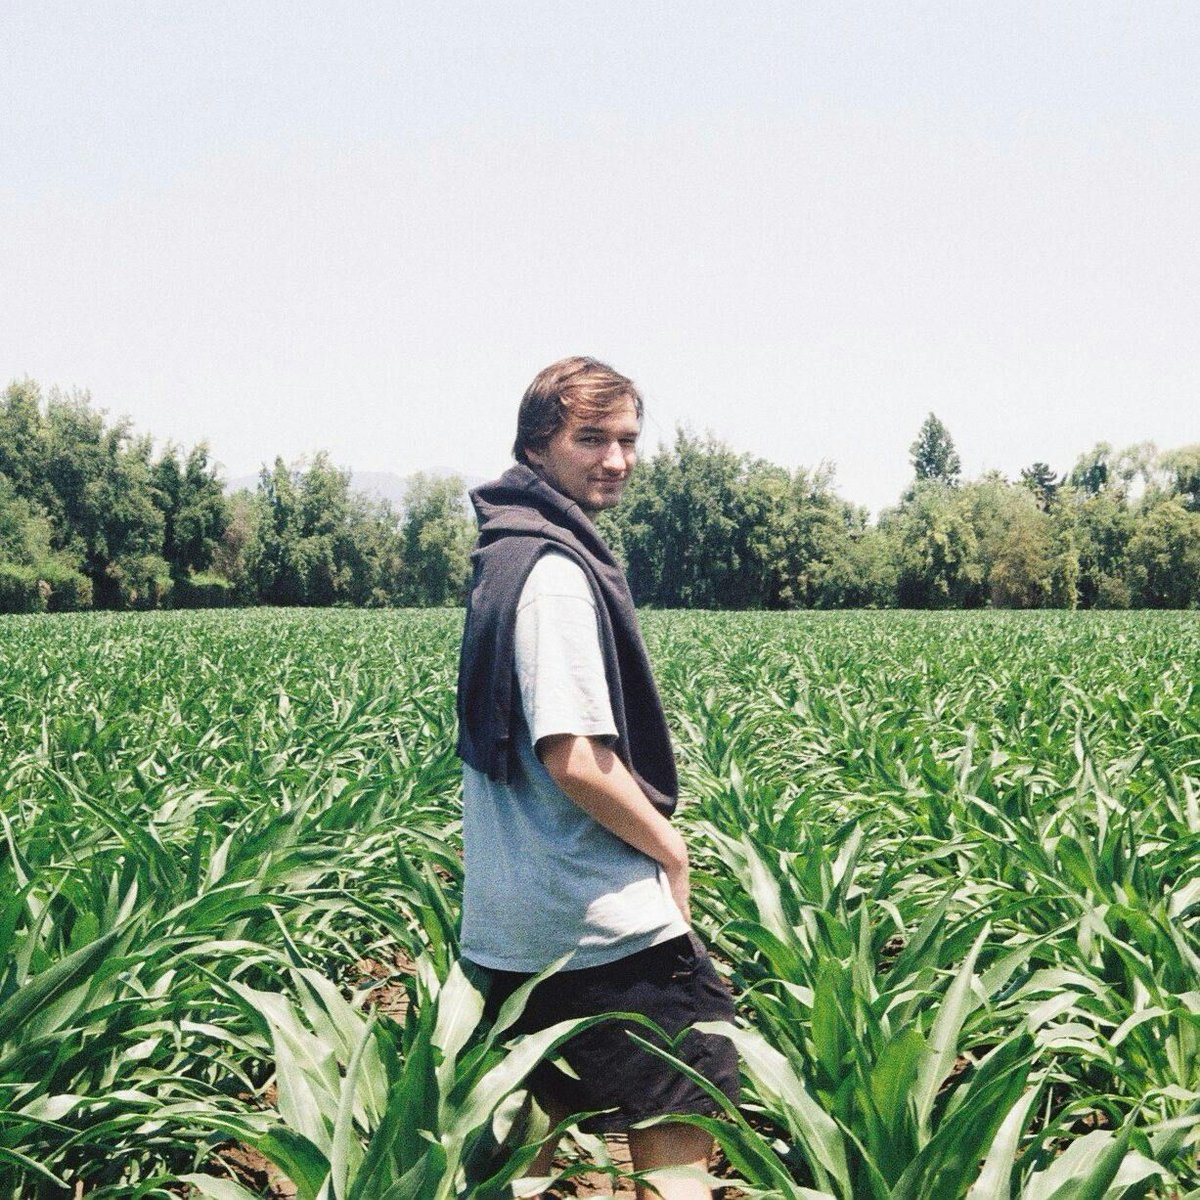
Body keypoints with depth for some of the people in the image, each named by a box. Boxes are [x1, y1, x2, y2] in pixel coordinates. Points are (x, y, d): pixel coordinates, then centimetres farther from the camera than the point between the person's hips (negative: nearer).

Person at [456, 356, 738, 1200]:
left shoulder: (508, 552, 12)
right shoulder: (555, 569, -18)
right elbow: (574, 757, -25)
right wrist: (669, 848, -9)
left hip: (520, 921, 10)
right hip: (602, 921, -10)